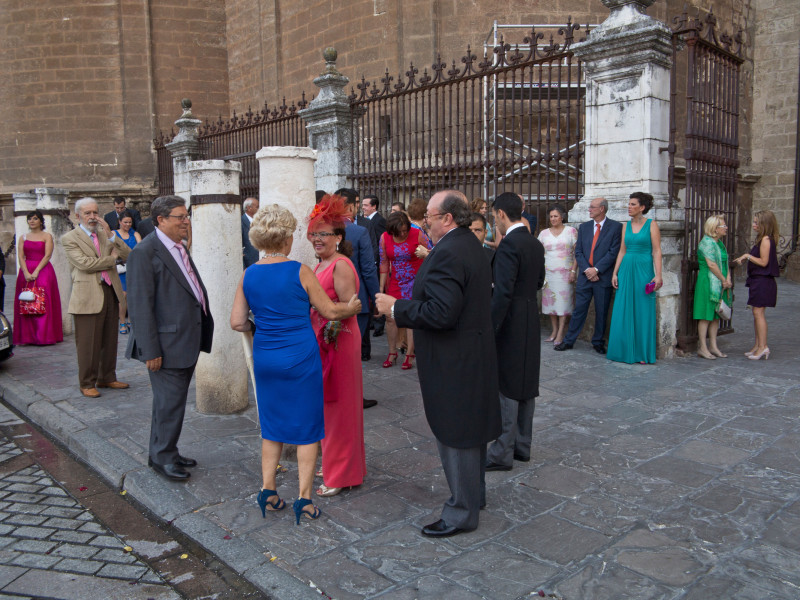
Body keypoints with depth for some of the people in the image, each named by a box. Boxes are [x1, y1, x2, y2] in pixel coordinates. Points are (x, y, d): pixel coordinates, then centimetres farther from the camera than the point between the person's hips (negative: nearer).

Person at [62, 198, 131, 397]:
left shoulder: (105, 234, 15)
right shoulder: (70, 238, -1)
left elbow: (128, 255, 3)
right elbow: (84, 263, -15)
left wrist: (111, 235, -8)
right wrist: (111, 258, -3)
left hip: (111, 292, 5)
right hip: (88, 296, -5)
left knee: (110, 341, 12)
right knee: (88, 344, 0)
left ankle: (107, 378, 26)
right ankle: (87, 383, 13)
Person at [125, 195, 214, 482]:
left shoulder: (179, 248, 14)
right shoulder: (145, 252, -14)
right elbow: (140, 304, -18)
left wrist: (199, 338, 16)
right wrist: (151, 350, -20)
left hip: (187, 342, 9)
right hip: (167, 344, -9)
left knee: (171, 401, 18)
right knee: (170, 402, 0)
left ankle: (162, 453, 32)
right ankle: (162, 457, 17)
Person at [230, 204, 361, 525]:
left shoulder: (248, 275, 1)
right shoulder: (300, 272, -10)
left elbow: (237, 322, 3)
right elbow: (330, 311, -4)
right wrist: (353, 307, 15)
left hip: (265, 358, 4)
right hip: (301, 358, -4)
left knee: (272, 425, 18)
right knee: (307, 426, 8)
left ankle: (267, 491, 23)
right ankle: (303, 498, 12)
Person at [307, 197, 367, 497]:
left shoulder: (341, 265, -16)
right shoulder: (321, 265, 13)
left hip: (339, 342, -9)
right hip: (322, 341, 9)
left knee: (339, 406, 2)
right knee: (327, 405, 18)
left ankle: (341, 475, 16)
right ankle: (333, 463, 34)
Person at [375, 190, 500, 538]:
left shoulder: (448, 254, -23)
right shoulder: (469, 246, 10)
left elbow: (441, 313, -30)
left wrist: (396, 308, -19)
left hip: (453, 364, -11)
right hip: (474, 356, 11)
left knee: (456, 436, 3)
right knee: (470, 431, 22)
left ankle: (462, 512, 17)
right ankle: (474, 493, 39)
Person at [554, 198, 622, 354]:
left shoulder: (615, 227, -1)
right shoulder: (584, 227, 11)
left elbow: (614, 252, -8)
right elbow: (578, 252, 7)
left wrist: (596, 269, -13)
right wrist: (587, 269, -7)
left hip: (603, 277, -2)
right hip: (585, 276, 3)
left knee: (601, 312, 7)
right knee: (579, 310, 4)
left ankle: (598, 342, 20)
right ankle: (568, 341, 11)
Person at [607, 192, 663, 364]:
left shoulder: (651, 225, -2)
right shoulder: (626, 225, 11)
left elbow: (657, 251, -6)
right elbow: (622, 251, 12)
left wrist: (658, 275, -14)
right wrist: (615, 273, 6)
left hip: (643, 270, -4)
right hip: (626, 270, 4)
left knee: (643, 312, 0)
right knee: (624, 312, 4)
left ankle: (641, 353, 8)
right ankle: (625, 350, 13)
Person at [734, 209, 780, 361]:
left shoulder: (766, 239, -14)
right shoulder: (762, 239, 15)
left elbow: (764, 262, -18)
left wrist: (748, 256, -12)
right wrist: (745, 259, 11)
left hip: (763, 281, -10)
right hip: (758, 280, 10)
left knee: (758, 312, -8)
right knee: (757, 313, 12)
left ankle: (763, 346, -5)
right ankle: (758, 345, 18)